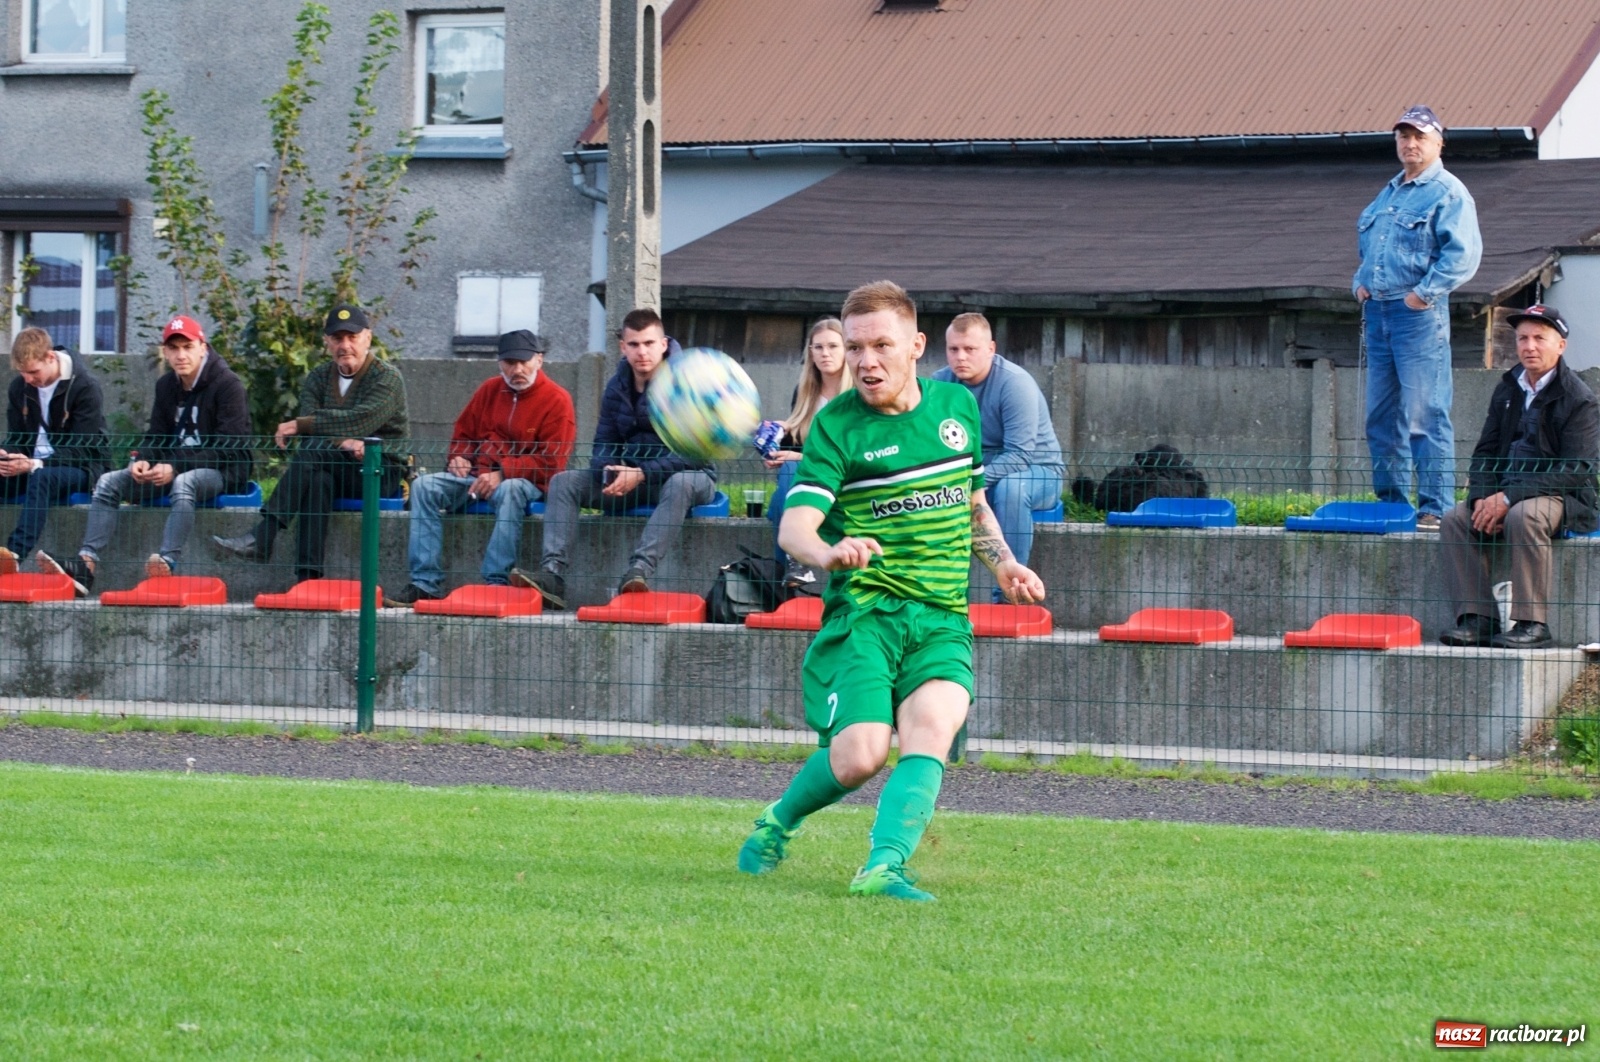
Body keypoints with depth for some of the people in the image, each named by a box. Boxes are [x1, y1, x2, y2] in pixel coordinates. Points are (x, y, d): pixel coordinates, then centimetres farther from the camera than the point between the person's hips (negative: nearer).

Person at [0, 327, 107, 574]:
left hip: (80, 468, -6)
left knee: (42, 477, -39)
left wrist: (34, 465, -31)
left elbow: (81, 450, -18)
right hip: (33, 466, 6)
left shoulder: (85, 387, -13)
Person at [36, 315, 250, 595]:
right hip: (174, 469, 7)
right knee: (108, 482, -9)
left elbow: (230, 448, -17)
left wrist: (176, 467, -26)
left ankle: (168, 563, -57)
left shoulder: (227, 384, -11)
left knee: (184, 483, -40)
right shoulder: (166, 386, 11)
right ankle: (86, 564, -27)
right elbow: (156, 438, 15)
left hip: (223, 472, -7)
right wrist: (142, 461, -11)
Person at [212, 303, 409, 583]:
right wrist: (342, 443, -25)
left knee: (314, 454, -31)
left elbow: (361, 419, -21)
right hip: (337, 470, 4)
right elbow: (312, 434, -3)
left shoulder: (387, 378, -2)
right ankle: (308, 578, -45)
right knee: (319, 481, -33)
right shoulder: (319, 378, 13)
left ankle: (262, 537, -40)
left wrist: (301, 425, -25)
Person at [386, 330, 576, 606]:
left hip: (526, 481, -5)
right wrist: (459, 456, 1)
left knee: (510, 490, -40)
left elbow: (550, 462, -13)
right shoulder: (490, 389, 13)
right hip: (476, 475, 6)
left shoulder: (557, 400, -5)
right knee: (424, 487, -16)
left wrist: (502, 474, -23)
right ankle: (426, 582, -24)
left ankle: (496, 582, -41)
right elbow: (463, 431, 25)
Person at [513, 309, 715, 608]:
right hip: (631, 478, 6)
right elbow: (603, 445, 6)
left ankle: (639, 570, -56)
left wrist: (642, 474, -29)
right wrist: (609, 471, -19)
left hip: (684, 474, -6)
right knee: (563, 482, -11)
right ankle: (552, 575, -30)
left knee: (680, 484, -41)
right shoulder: (618, 387, 5)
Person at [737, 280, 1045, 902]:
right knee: (860, 756, -17)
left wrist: (1002, 563, 14)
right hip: (862, 611, -3)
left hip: (943, 618, 3)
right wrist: (828, 552, -35)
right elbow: (794, 528, -13)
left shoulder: (958, 405, 12)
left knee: (930, 725, -25)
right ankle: (778, 823, 13)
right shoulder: (836, 425, -3)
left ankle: (884, 866, -36)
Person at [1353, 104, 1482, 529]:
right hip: (1377, 311, 8)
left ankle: (1435, 507, -11)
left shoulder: (1448, 194, -4)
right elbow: (1367, 247, 31)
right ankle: (1390, 501, 16)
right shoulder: (1388, 195, 21)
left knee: (1424, 414, -11)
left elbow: (1463, 254, -14)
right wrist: (1361, 282, 12)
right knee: (1381, 415, 9)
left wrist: (1424, 293, -17)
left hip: (1420, 314, -8)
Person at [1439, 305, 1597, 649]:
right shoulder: (1507, 390, 13)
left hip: (1562, 498, -7)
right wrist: (1482, 498, -9)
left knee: (1523, 517, -37)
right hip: (1507, 494, 7)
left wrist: (1510, 497, -24)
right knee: (1455, 520, -17)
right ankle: (1477, 620, -19)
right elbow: (1485, 452, 14)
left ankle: (1532, 624, -33)